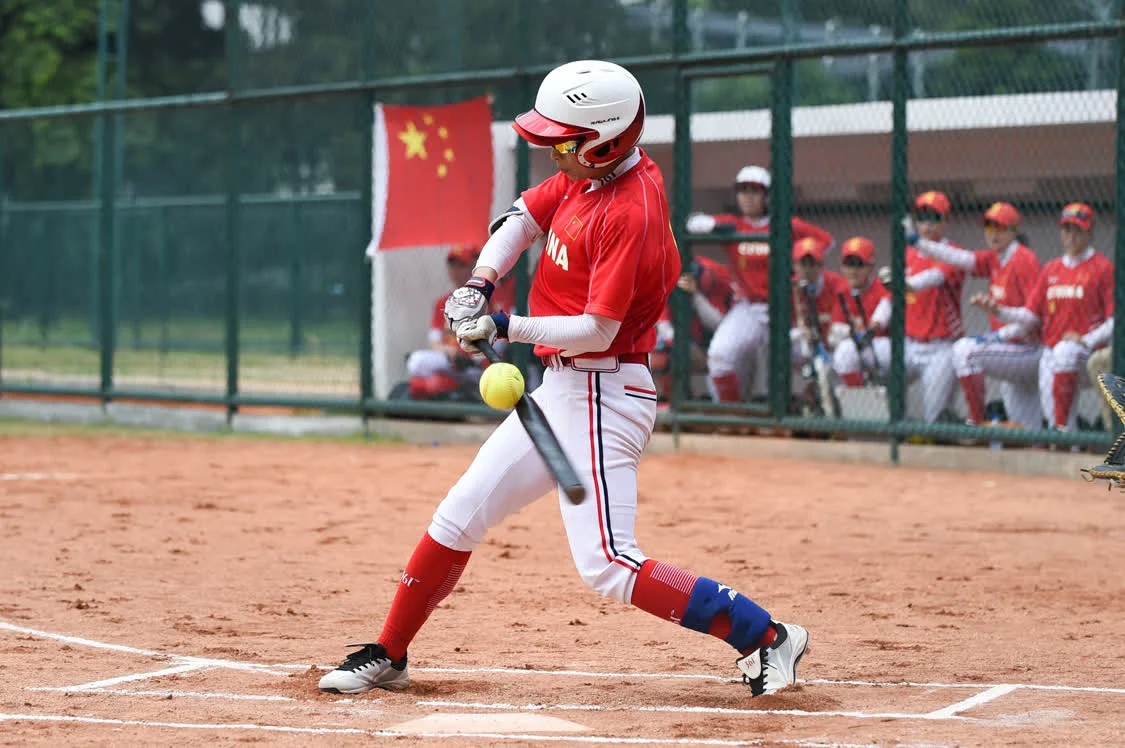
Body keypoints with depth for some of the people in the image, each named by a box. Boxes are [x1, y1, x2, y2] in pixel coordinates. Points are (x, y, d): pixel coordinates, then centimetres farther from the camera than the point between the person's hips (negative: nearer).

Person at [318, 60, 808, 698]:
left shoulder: (629, 212, -22)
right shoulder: (585, 174, 4)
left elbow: (597, 331, -24)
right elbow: (522, 218, 15)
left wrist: (508, 328, -22)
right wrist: (481, 283, -1)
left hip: (603, 394, -10)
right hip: (560, 391, 10)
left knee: (607, 564, -17)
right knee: (459, 517, 13)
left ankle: (764, 637, -13)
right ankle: (388, 657, 24)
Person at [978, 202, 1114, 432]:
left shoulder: (1103, 268, 0)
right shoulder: (1050, 269, 18)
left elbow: (1115, 320, -6)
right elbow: (1030, 316, 13)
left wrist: (1087, 340, -20)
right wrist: (999, 311, -4)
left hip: (1088, 353, -6)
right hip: (1049, 352, 6)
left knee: (1066, 352, -39)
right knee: (1050, 411, -11)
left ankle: (1063, 426, -35)